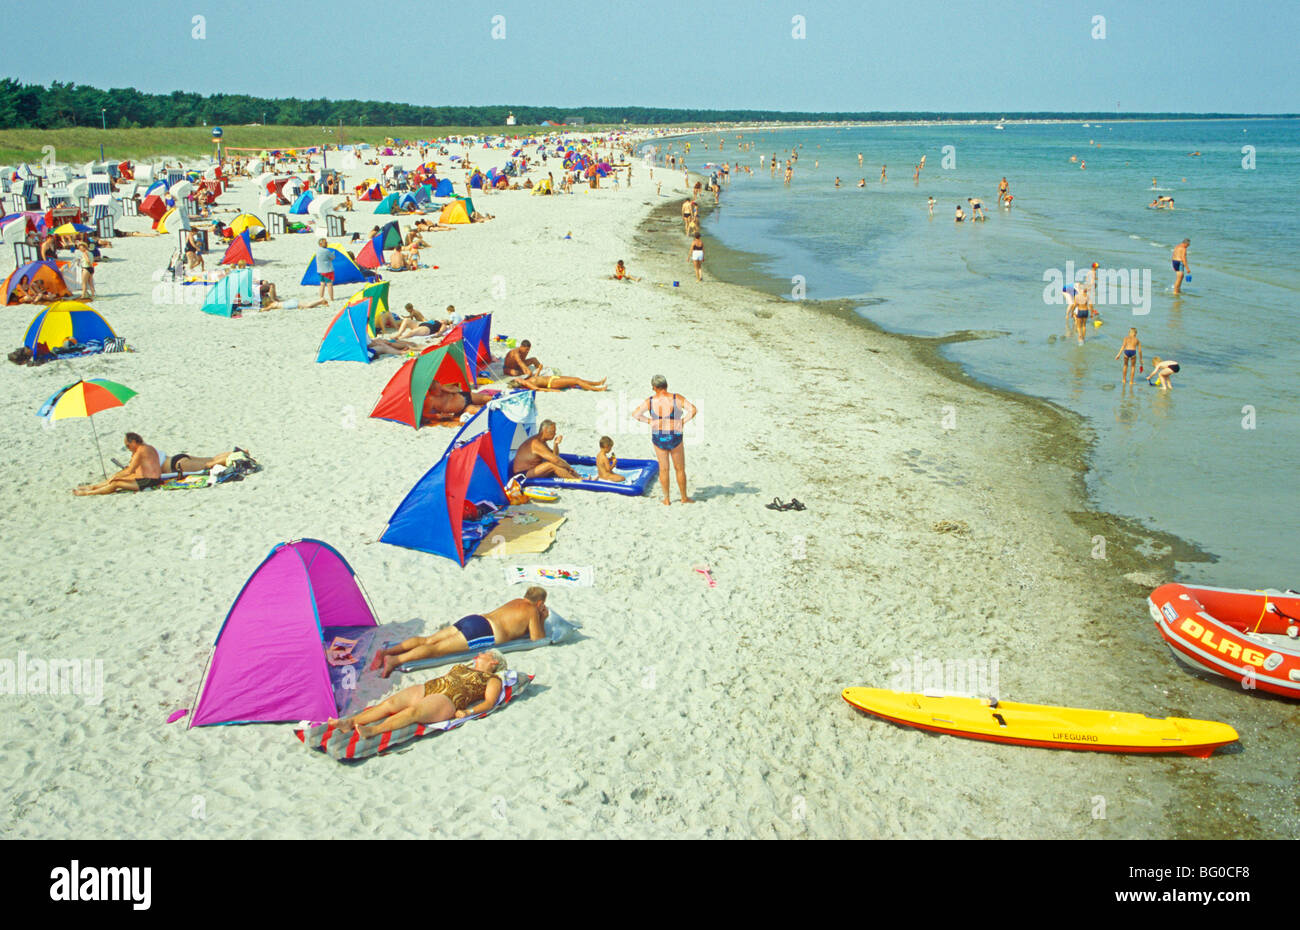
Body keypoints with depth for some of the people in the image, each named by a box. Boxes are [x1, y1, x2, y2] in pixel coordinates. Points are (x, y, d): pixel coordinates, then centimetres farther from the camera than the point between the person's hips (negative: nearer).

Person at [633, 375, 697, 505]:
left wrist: (650, 421, 3)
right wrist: (682, 421, -7)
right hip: (675, 438, -2)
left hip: (658, 438, 2)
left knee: (663, 469, 12)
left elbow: (635, 414, -4)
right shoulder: (677, 398, -10)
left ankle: (666, 499, 18)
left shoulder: (650, 401, -5)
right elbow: (692, 410, -18)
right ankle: (684, 498, 21)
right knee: (680, 469, 13)